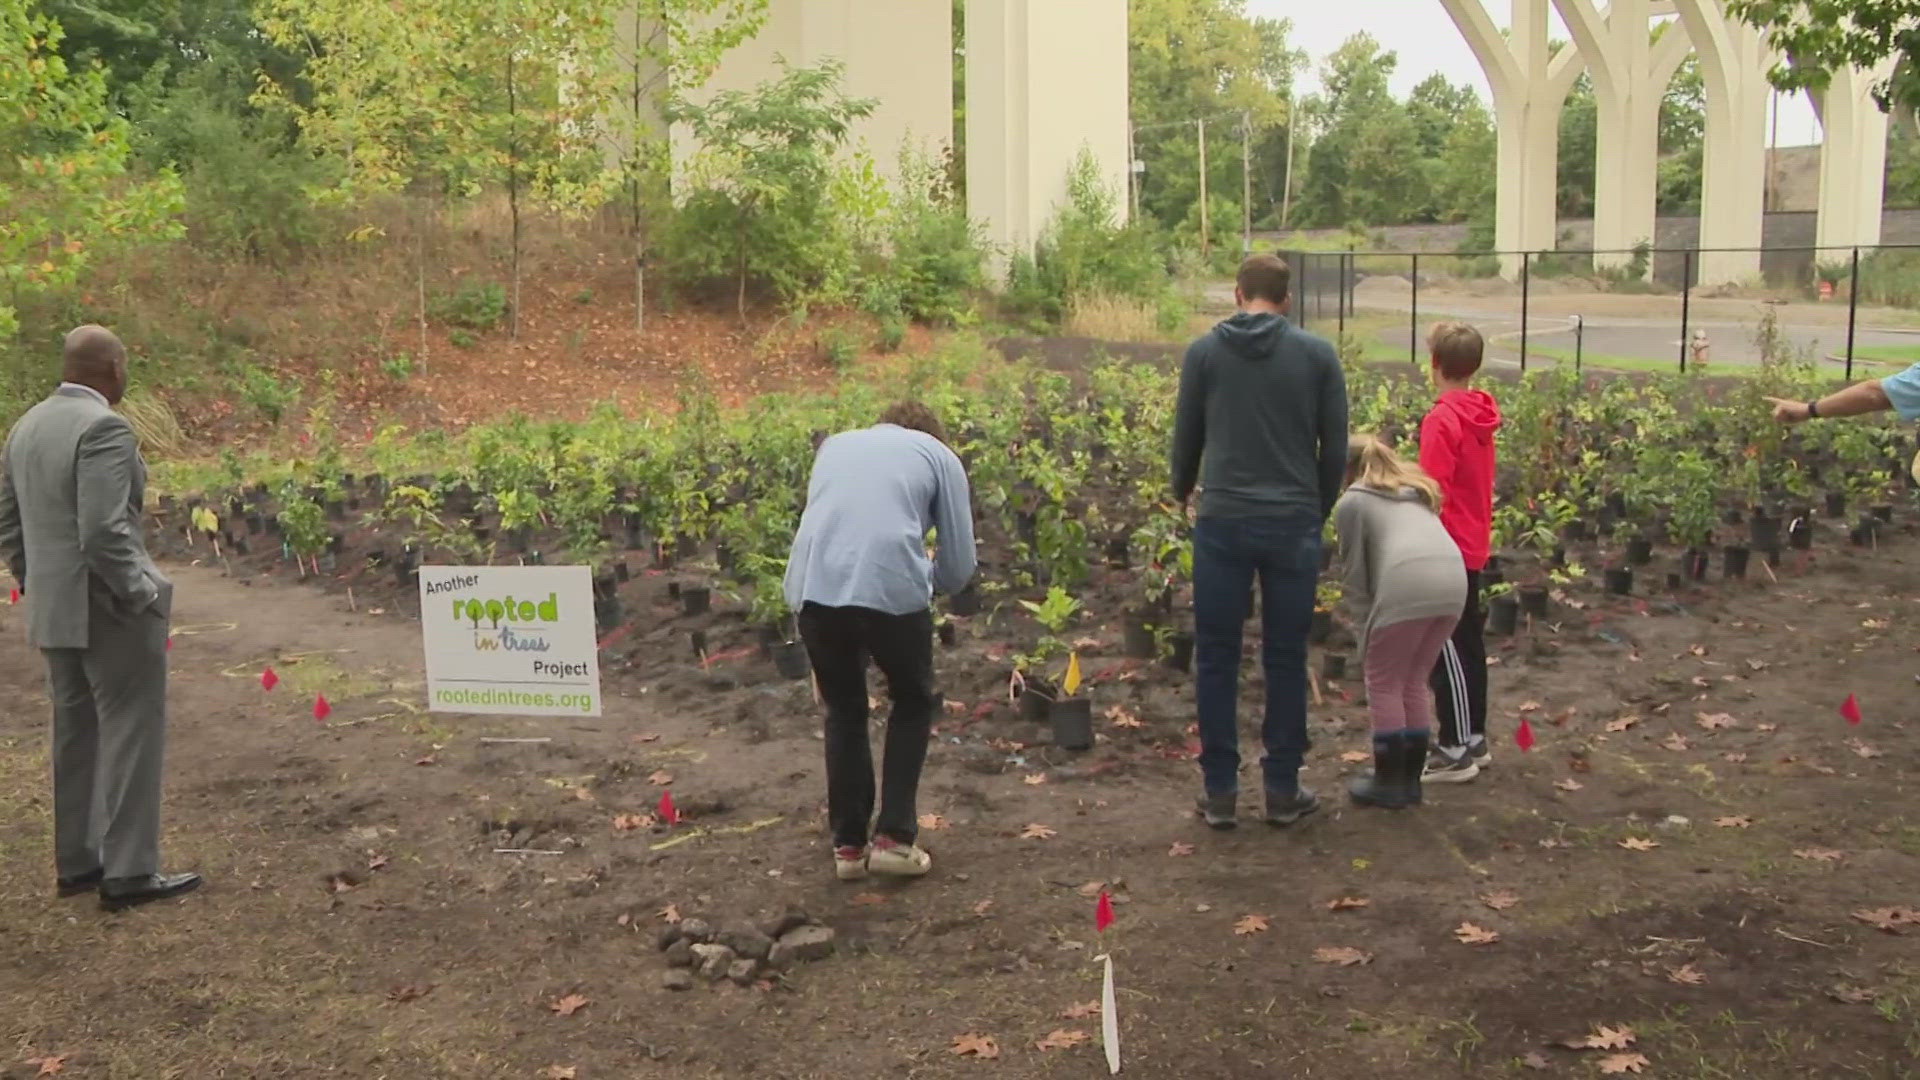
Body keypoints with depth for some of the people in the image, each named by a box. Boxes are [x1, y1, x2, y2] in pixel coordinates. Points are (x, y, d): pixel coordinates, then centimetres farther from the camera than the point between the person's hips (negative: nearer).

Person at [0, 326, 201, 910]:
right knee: (131, 734, -1)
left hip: (54, 609, 9)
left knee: (77, 734, 16)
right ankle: (127, 872, 3)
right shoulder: (104, 428, -18)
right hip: (110, 610, -9)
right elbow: (104, 532, -26)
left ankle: (76, 862, 25)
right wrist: (142, 596, -16)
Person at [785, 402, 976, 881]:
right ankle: (893, 837, 18)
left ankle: (848, 844, 26)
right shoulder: (940, 455, 21)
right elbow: (958, 568, 18)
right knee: (914, 703, 23)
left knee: (844, 710, 25)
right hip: (891, 589, -3)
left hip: (814, 588, 3)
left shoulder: (834, 444, 31)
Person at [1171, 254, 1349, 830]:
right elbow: (1335, 447, 4)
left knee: (1216, 659, 7)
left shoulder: (1204, 351, 1)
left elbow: (1186, 438, 10)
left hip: (1223, 523, 0)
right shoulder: (1317, 353, 2)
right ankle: (1283, 790, 15)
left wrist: (1182, 491, 31)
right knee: (1286, 659, 9)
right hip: (1292, 524, 1)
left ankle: (1220, 791, 10)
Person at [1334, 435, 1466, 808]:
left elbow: (1355, 572, 13)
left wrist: (1365, 623, 21)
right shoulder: (1417, 490, 35)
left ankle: (1388, 782, 12)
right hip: (1453, 579, 6)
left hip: (1407, 583, -6)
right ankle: (1410, 780, 23)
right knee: (1414, 681, 19)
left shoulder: (1352, 501, 17)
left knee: (1384, 682, 9)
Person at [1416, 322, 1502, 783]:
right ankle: (1474, 739, 26)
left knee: (1448, 651, -2)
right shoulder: (1482, 414, 6)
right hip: (1474, 547, 9)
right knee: (1469, 645, 16)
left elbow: (1434, 493, -20)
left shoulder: (1442, 419, -19)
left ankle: (1455, 752, 3)